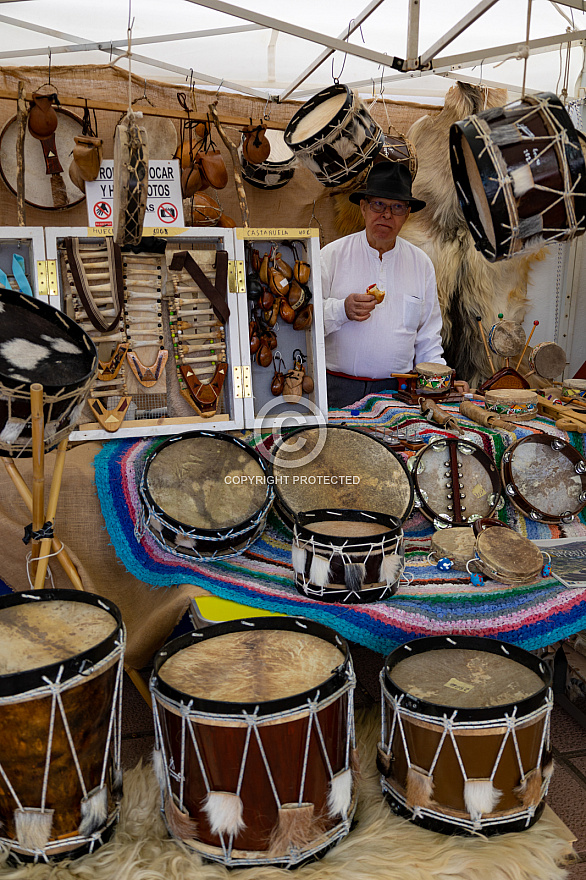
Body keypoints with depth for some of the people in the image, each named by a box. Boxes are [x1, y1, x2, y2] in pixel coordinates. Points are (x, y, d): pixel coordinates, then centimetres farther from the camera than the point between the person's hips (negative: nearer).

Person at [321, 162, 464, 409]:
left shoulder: (421, 264, 14)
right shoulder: (332, 255, 5)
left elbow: (428, 336, 17)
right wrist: (342, 310, -18)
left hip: (398, 390, 2)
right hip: (339, 388, -2)